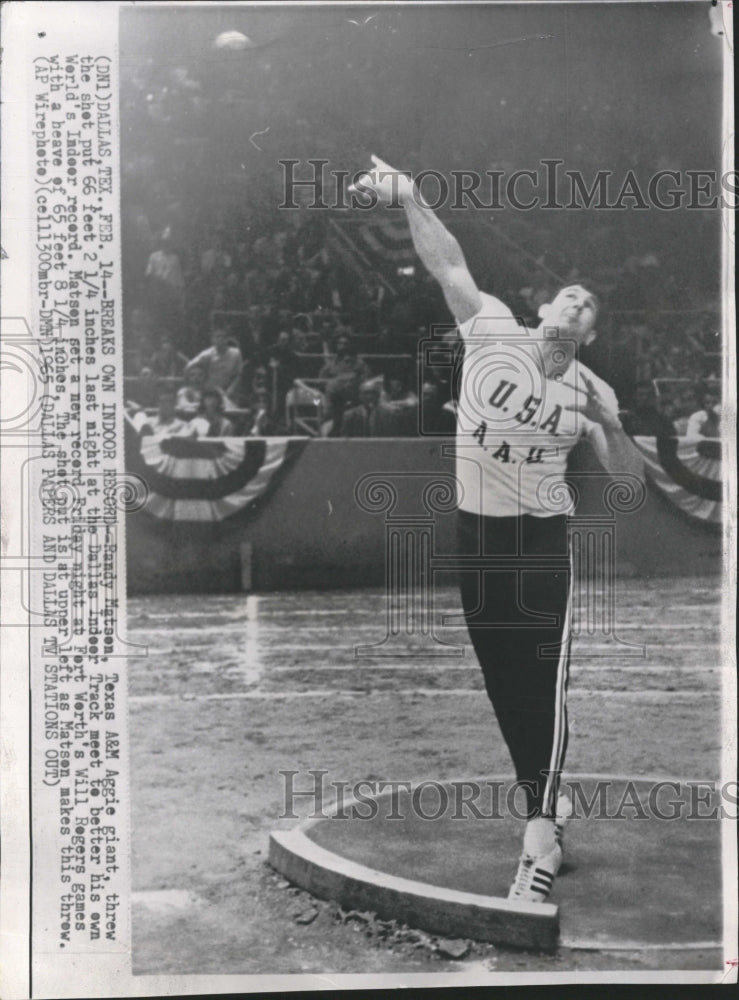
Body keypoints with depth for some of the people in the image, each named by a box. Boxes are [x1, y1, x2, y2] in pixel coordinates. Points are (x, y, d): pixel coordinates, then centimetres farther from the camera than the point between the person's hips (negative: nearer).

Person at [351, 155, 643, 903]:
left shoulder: (590, 391, 0)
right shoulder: (492, 332, -4)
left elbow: (627, 476, 3)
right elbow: (449, 265, -11)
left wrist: (609, 424, -16)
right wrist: (409, 199, -23)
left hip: (540, 541, -1)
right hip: (474, 534, 1)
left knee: (543, 686, -7)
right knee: (503, 685, 10)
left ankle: (541, 836, -1)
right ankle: (545, 806, 28)